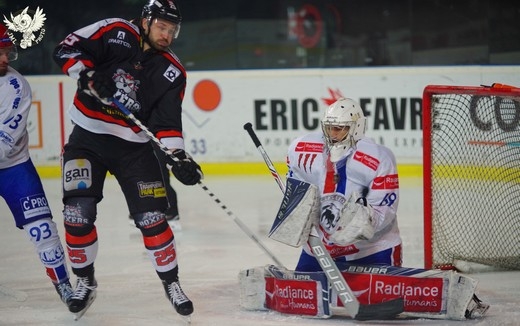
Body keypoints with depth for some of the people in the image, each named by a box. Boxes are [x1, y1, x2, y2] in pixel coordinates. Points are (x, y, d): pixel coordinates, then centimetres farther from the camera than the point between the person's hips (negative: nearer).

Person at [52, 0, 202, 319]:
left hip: (134, 147, 1)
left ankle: (171, 282, 14)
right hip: (87, 139, -1)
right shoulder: (115, 33, -8)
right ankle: (85, 281, 12)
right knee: (78, 213, -10)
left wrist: (178, 158, -20)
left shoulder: (172, 72, -2)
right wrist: (89, 74, -28)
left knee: (151, 218, -4)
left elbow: (168, 122, -6)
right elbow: (66, 49, -12)